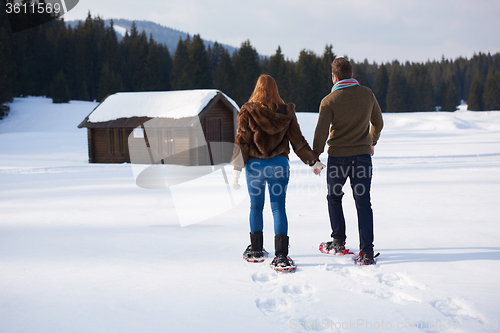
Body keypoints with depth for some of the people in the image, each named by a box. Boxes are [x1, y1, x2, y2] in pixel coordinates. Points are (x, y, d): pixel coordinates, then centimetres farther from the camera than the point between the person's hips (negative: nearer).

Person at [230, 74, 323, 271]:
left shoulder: (248, 111, -3)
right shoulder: (286, 112, 2)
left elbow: (242, 141, -6)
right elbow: (298, 141, 5)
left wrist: (237, 169, -6)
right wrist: (312, 161, 16)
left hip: (255, 165, -1)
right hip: (280, 165, 1)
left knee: (256, 207, 14)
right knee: (279, 208, -1)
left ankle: (257, 250, 24)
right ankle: (281, 256, -11)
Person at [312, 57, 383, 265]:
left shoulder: (329, 101, -10)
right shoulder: (367, 95, 2)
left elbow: (321, 132, -10)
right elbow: (378, 123, 14)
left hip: (338, 156, -2)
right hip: (363, 155, 2)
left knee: (334, 197, 20)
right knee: (363, 203, 2)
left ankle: (339, 242, 22)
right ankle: (367, 252, -4)